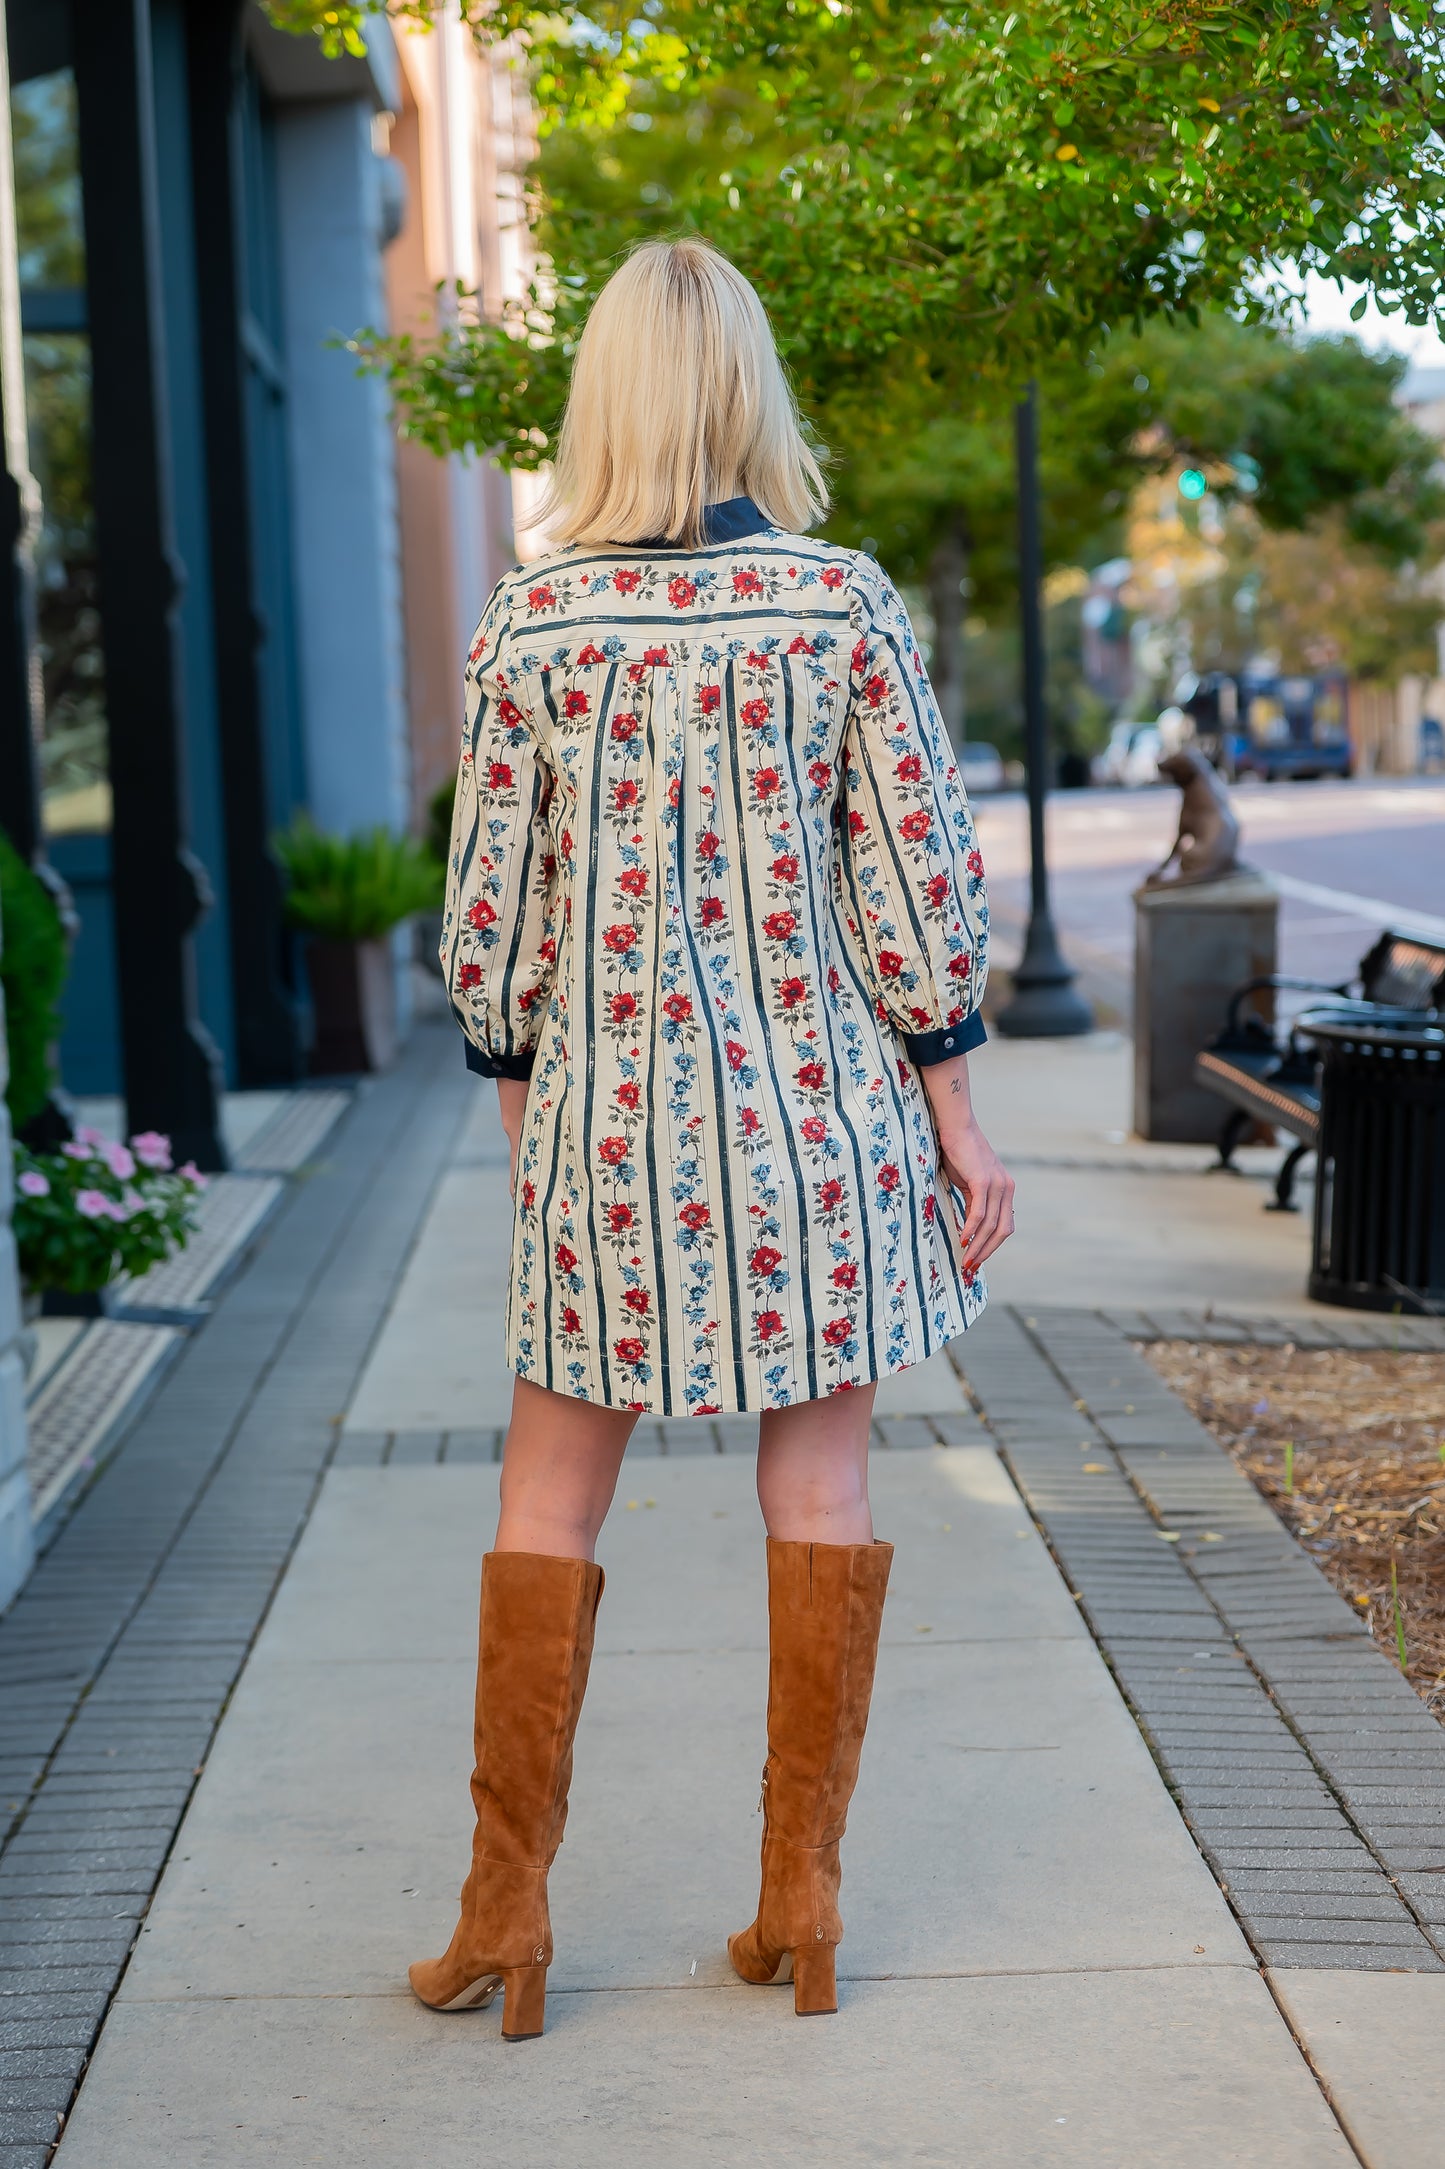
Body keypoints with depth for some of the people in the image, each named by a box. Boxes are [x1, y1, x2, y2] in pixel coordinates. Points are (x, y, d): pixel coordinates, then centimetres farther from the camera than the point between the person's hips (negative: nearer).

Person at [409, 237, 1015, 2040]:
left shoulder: (528, 630, -5)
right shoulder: (845, 606, -5)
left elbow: (493, 911, -2)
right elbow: (916, 881, -4)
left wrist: (517, 1089, 13)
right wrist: (956, 1119, 3)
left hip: (613, 1112, 0)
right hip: (819, 1100, 1)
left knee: (548, 1497, 9)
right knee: (820, 1485, 9)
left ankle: (505, 1912, 14)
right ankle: (802, 1900, 16)